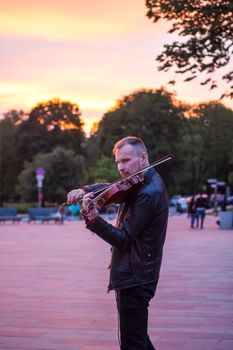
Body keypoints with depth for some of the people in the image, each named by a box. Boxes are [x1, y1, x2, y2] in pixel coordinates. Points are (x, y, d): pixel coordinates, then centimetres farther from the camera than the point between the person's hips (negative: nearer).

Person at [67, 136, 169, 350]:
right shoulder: (145, 184, 10)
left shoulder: (149, 193, -20)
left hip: (134, 278, -10)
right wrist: (84, 190, -5)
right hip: (132, 276, 10)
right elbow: (108, 188, 15)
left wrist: (94, 219, -36)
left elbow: (123, 239, -23)